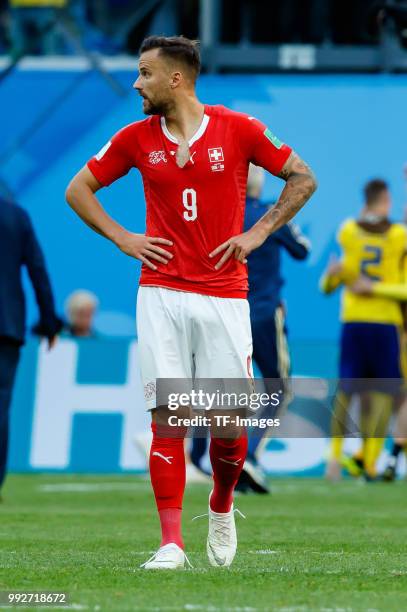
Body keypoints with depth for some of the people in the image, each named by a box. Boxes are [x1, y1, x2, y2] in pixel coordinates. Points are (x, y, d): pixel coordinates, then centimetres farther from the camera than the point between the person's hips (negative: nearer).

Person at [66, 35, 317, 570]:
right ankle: (171, 543, -9)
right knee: (168, 418, -9)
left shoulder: (238, 129, 0)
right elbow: (78, 189, 16)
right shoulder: (137, 138, 6)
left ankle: (221, 507, 30)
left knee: (230, 425, 0)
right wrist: (122, 238, 4)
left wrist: (258, 233, 0)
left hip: (225, 295, -1)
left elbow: (303, 178, 7)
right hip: (162, 295, 1)